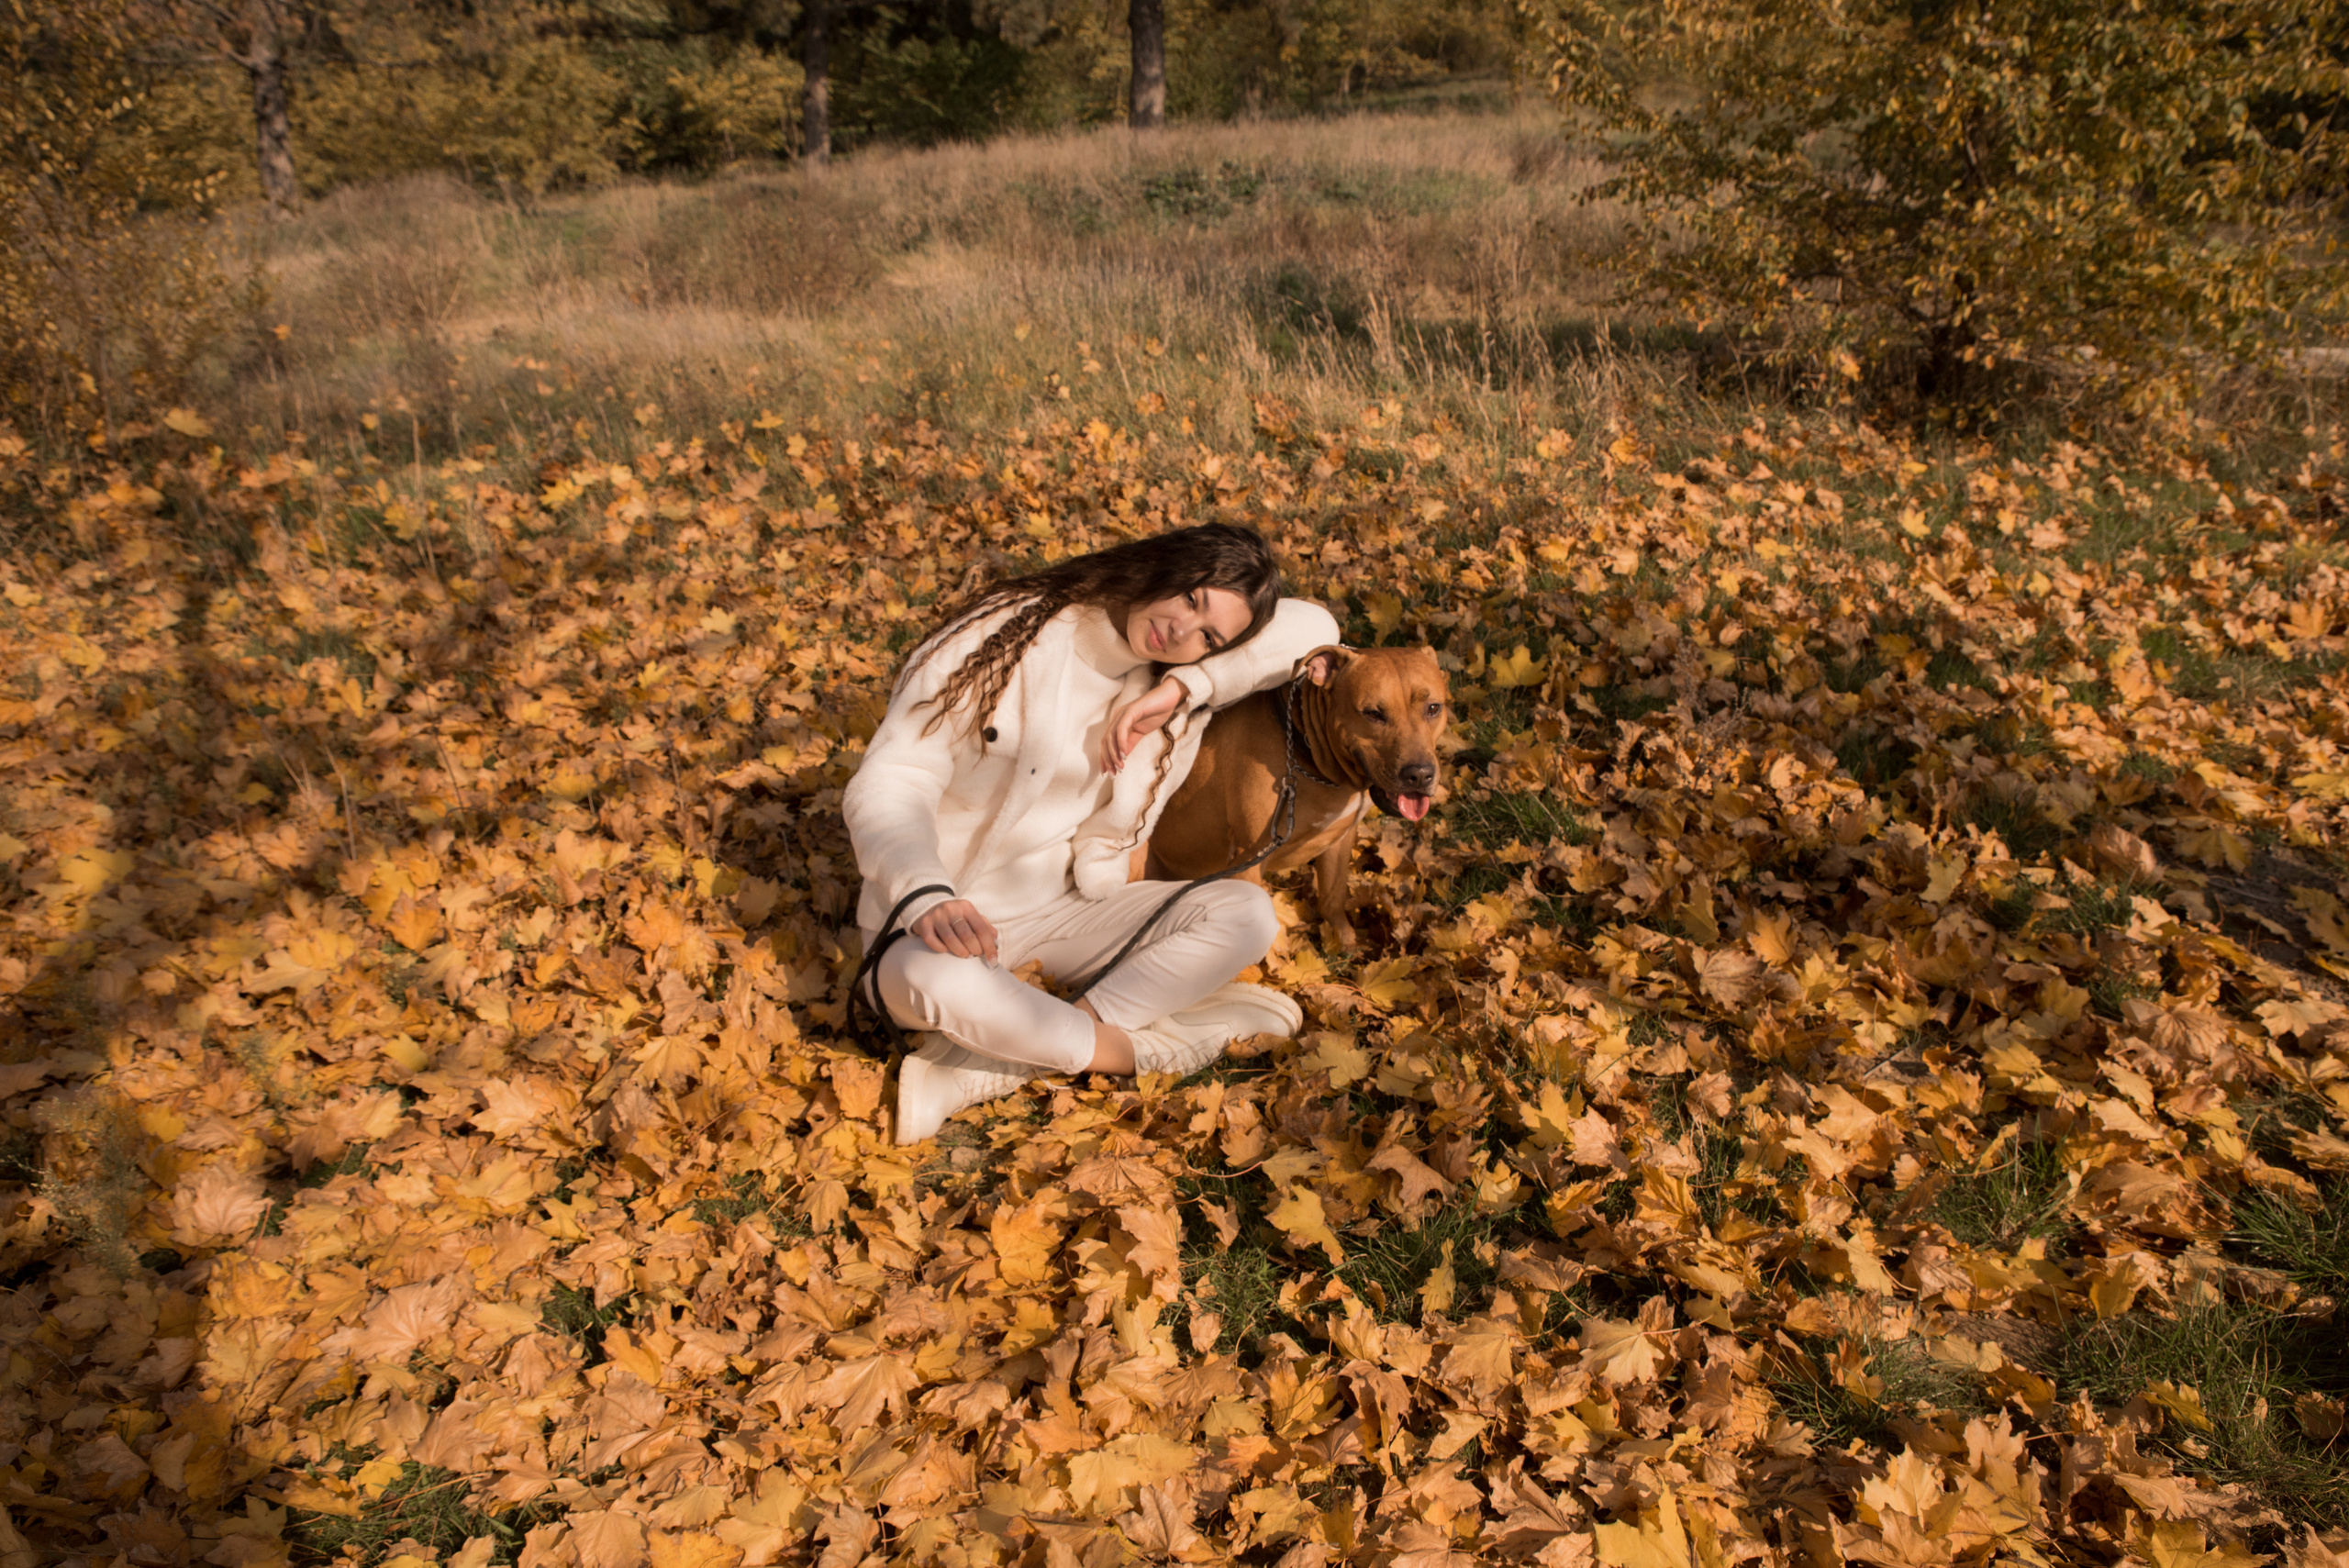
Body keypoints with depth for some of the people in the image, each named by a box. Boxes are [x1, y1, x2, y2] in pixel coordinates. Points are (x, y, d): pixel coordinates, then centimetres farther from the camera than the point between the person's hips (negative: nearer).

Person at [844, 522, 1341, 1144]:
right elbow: (890, 783, -20)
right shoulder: (1001, 635, -15)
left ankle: (976, 1071, -24)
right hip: (945, 922, -5)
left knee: (1248, 914, -17)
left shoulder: (1182, 694, 0)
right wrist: (927, 896, -39)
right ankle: (1150, 1046, -16)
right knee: (932, 978, -41)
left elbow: (1314, 628, -9)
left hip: (1064, 910, 5)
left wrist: (1184, 685, -21)